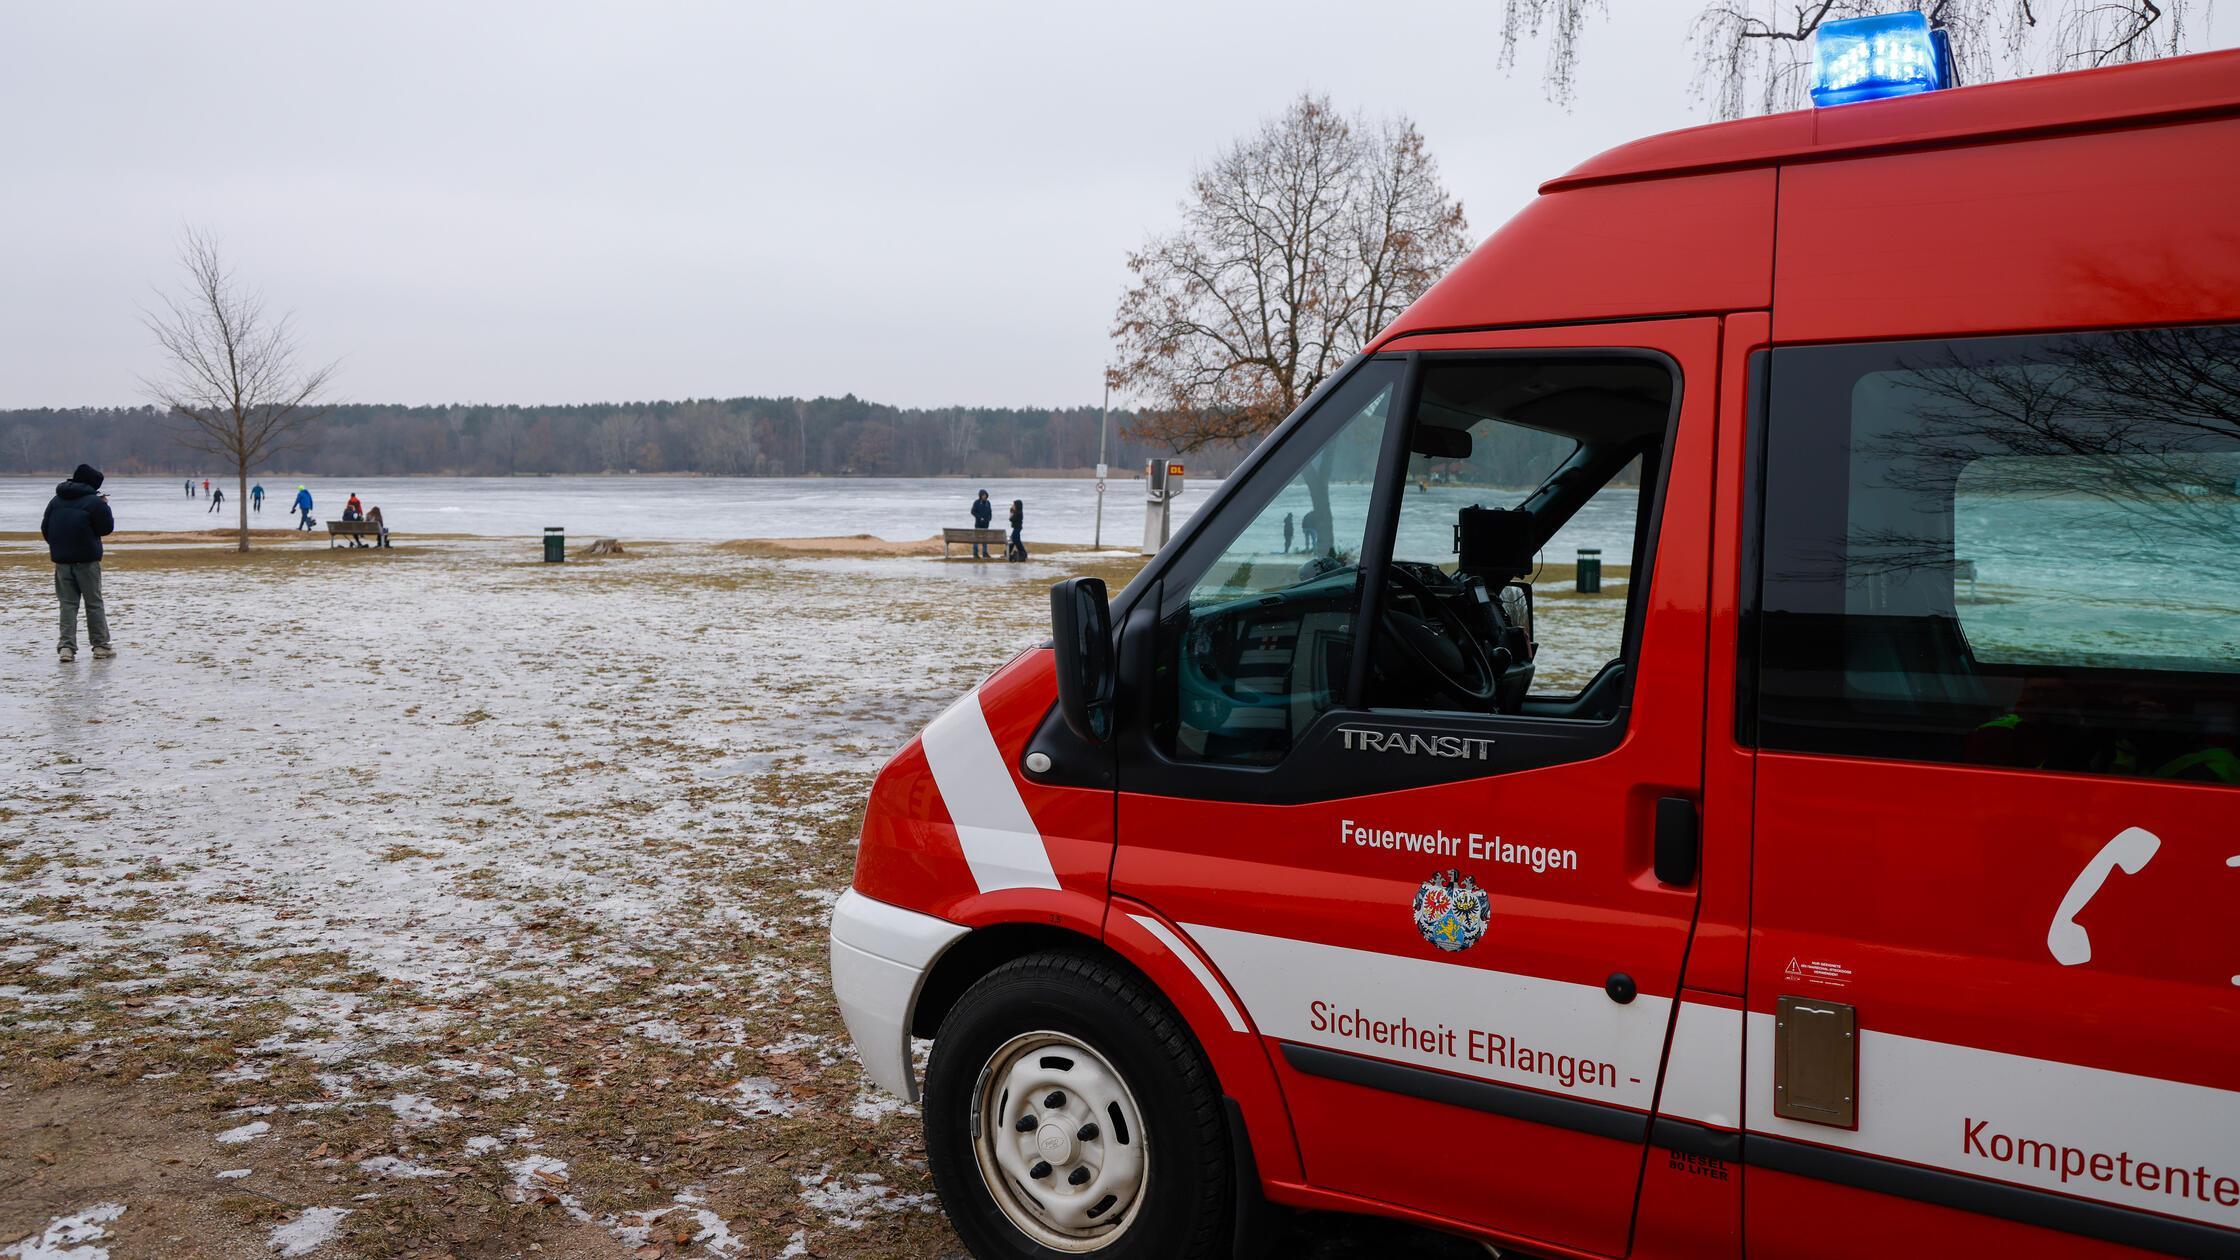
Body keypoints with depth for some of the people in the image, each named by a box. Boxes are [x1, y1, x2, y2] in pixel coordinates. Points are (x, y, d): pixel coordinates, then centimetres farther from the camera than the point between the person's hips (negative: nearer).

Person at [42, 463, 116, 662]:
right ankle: (101, 646, 6)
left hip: (61, 558, 4)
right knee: (94, 603, 4)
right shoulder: (94, 502, -9)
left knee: (67, 603, 6)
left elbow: (45, 528, 13)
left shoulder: (56, 500, 10)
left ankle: (66, 647, -2)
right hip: (87, 559, -4)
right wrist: (104, 507, 6)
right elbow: (106, 528, -6)